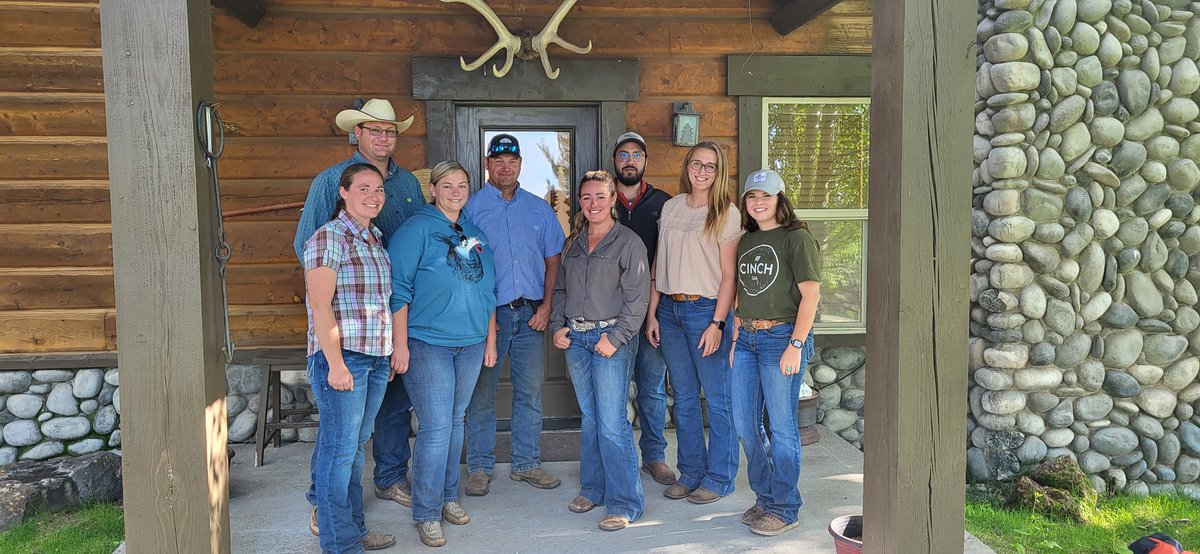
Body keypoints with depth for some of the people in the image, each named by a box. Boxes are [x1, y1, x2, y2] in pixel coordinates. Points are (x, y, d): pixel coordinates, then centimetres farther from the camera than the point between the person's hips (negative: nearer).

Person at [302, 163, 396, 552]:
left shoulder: (376, 240, 15)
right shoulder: (329, 238, -9)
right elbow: (320, 305, -16)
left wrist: (391, 353, 17)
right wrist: (336, 363, -20)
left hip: (376, 358, 8)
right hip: (340, 358, -8)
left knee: (356, 446, 15)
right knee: (339, 450, -2)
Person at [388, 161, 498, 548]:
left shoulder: (475, 234, 13)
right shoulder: (416, 230, -7)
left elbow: (488, 290, 18)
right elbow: (398, 290, -11)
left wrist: (490, 339, 15)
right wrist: (400, 345, -15)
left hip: (470, 344, 6)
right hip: (427, 343, -6)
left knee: (455, 422, 14)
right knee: (436, 427, -6)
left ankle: (448, 495, 28)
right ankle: (426, 514, 6)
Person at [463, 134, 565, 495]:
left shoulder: (539, 209, 11)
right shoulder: (471, 207, 1)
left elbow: (552, 260, 11)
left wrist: (546, 306, -1)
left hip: (530, 314, 3)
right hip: (488, 313, -3)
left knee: (530, 393, 9)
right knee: (482, 394, 3)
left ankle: (527, 464, 21)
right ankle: (480, 467, 15)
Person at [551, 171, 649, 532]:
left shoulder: (628, 242, -5)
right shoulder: (572, 243, 13)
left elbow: (637, 298, -10)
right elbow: (560, 289, 19)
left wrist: (615, 337, -16)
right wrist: (557, 326, 5)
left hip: (611, 338, -6)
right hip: (574, 338, 6)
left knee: (612, 423, -8)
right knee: (589, 419, 14)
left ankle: (625, 504, 1)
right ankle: (592, 489, 26)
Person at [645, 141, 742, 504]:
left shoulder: (726, 214, -4)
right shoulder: (671, 207, 11)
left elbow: (729, 275, -7)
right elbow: (659, 264, 13)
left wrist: (717, 324, -14)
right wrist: (652, 313, 8)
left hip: (706, 310, -5)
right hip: (670, 310, 5)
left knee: (717, 399, 2)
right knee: (684, 398, 11)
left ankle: (719, 478, 13)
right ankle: (690, 473, 22)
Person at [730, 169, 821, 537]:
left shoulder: (796, 238, -7)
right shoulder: (746, 241, 14)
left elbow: (811, 295, -12)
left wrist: (795, 346, -17)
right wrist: (736, 337, 12)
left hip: (781, 336, -7)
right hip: (746, 338, 7)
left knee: (782, 427, 0)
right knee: (744, 424, 10)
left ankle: (785, 509, 14)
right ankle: (765, 497, 27)